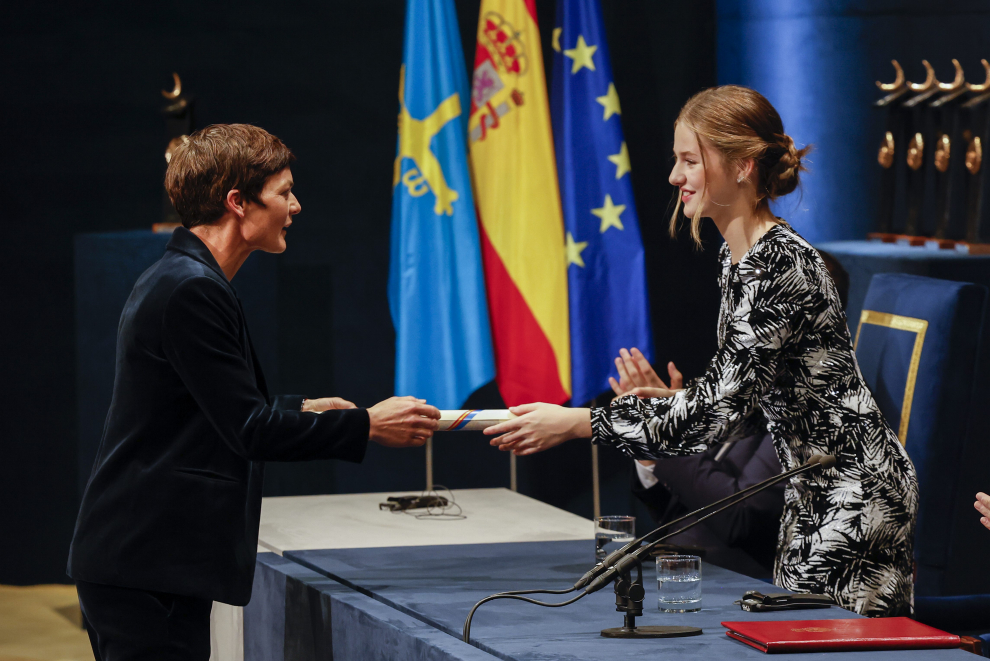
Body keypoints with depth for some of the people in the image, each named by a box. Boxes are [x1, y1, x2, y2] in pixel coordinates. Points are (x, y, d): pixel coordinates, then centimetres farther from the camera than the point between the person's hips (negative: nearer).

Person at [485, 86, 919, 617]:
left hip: (854, 493, -10)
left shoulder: (779, 264, -22)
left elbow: (719, 408, -25)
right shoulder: (736, 259, 9)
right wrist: (670, 399, 2)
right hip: (813, 492, 10)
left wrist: (576, 423, -24)